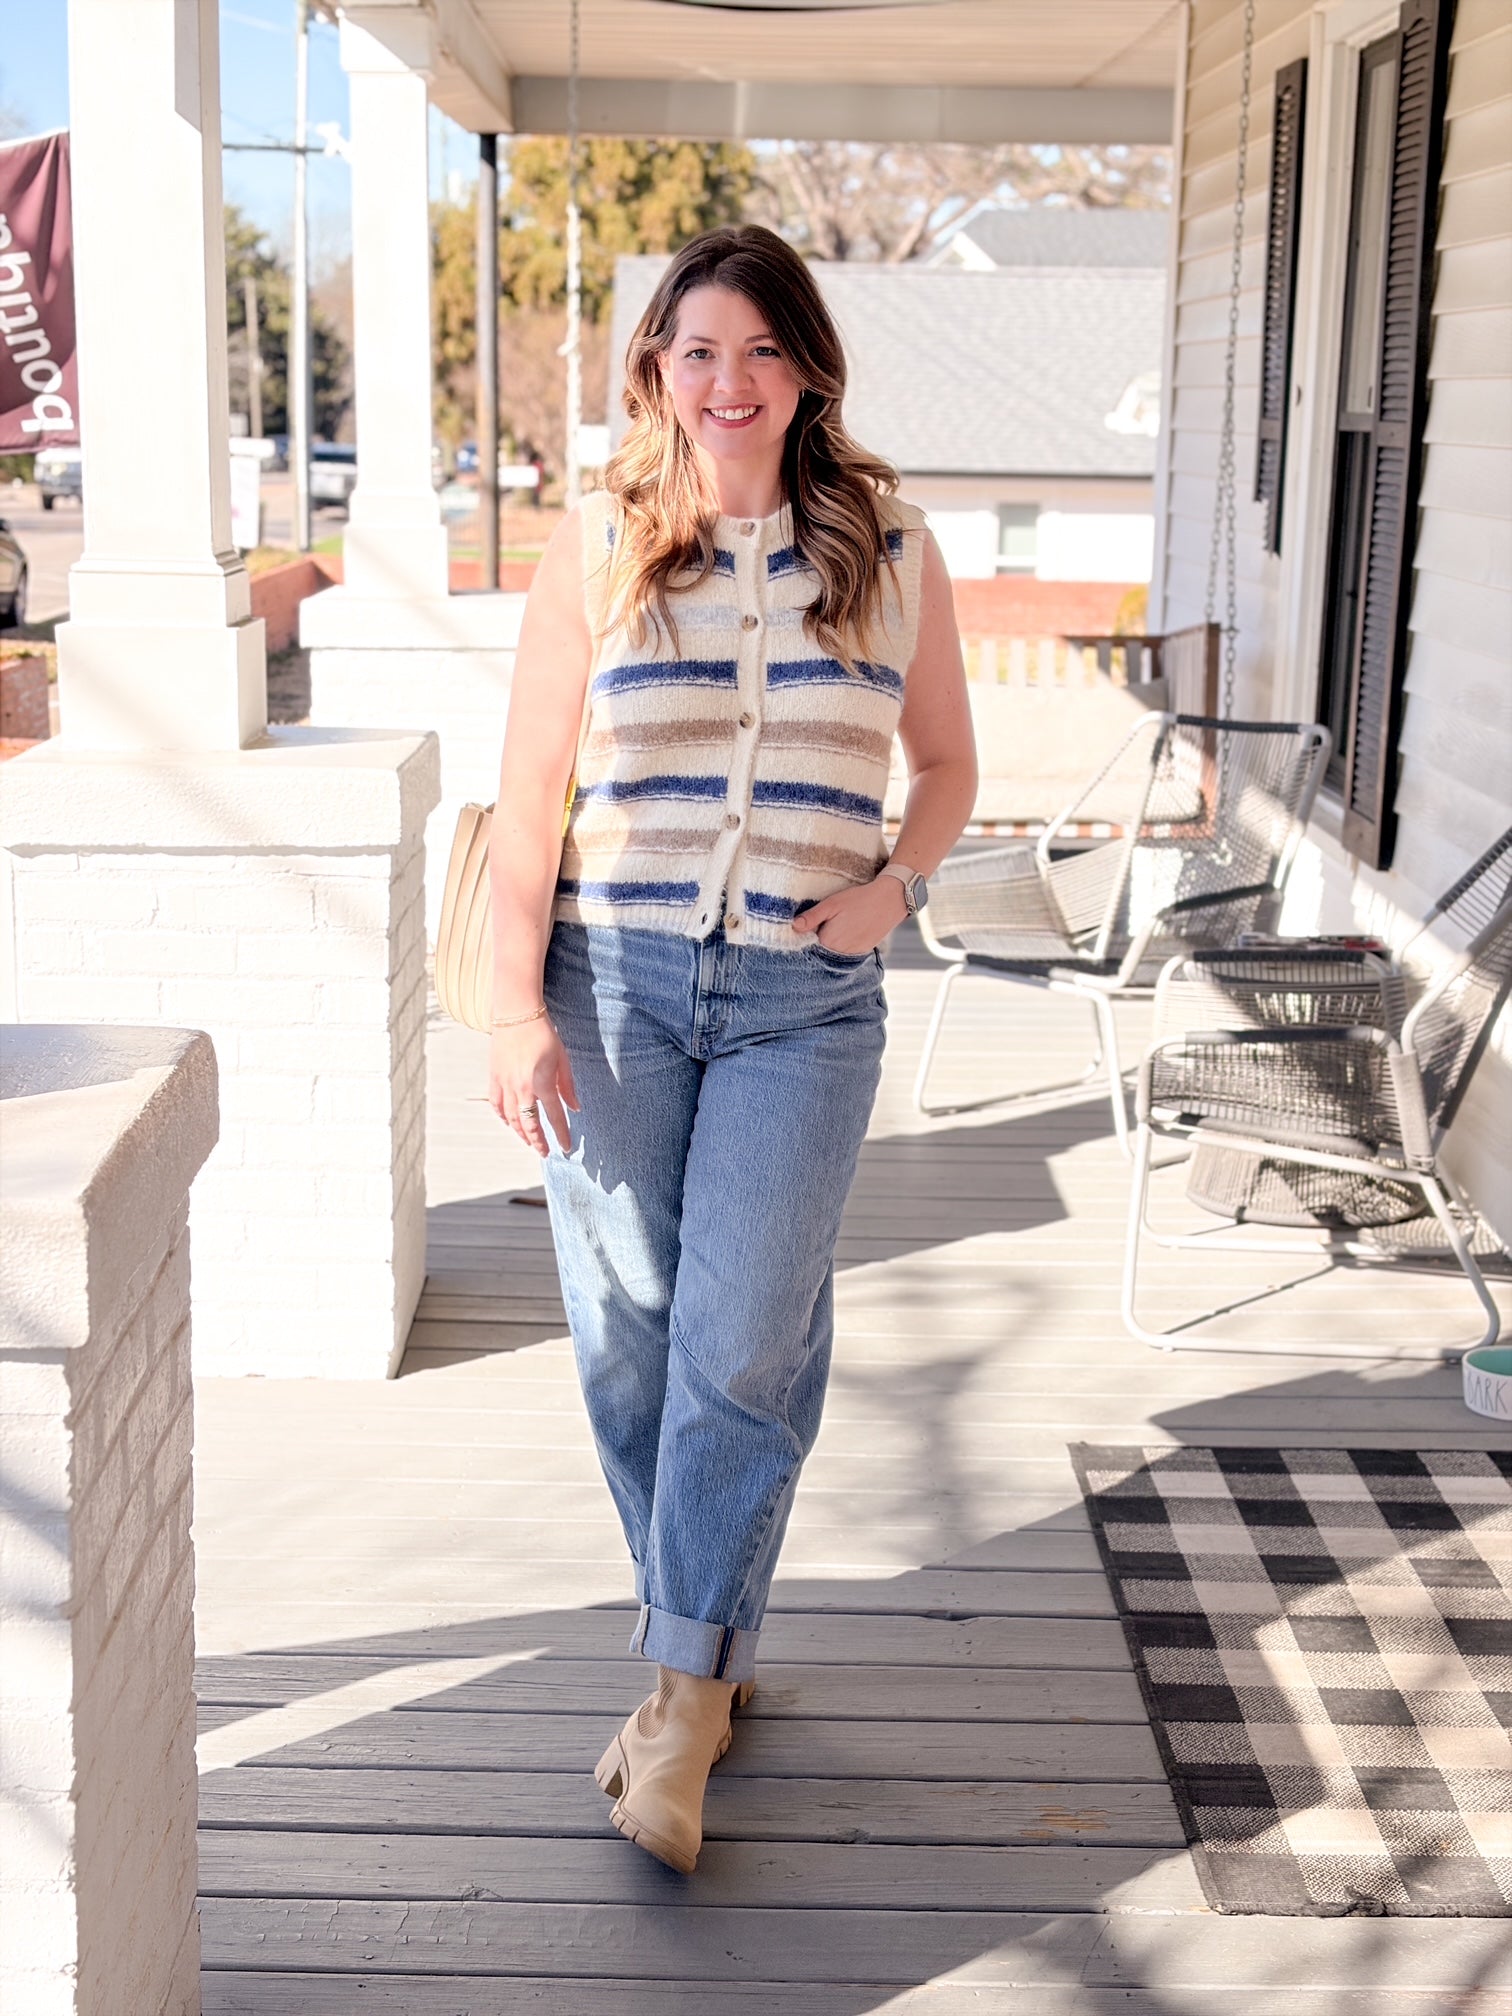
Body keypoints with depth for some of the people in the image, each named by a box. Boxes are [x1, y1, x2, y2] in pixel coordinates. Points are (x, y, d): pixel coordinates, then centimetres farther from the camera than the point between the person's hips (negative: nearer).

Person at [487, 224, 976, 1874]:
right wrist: (516, 1007, -5)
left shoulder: (888, 547, 5)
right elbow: (530, 794, 3)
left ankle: (688, 1687, 6)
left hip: (803, 1000, 0)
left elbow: (947, 761, 16)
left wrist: (898, 882, -4)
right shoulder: (597, 547, 3)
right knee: (626, 1344, 5)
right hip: (614, 988, 1)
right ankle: (714, 1650, 24)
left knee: (742, 1343, -8)